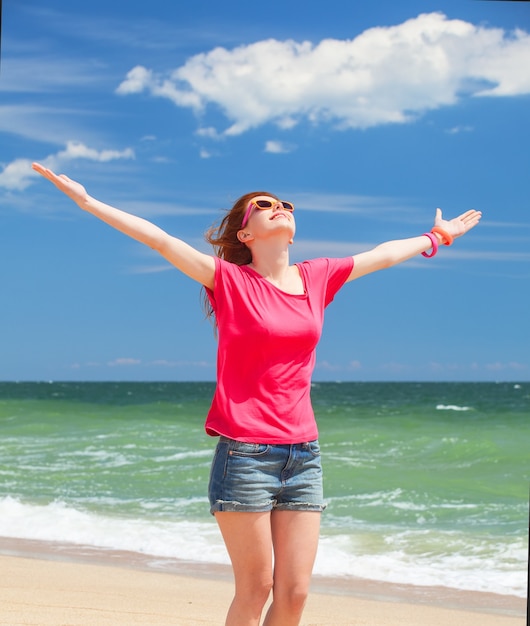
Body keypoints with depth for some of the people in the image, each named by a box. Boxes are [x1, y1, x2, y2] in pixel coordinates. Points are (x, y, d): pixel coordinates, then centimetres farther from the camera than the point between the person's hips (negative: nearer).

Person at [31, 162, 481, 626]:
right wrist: (87, 201, -13)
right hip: (244, 454, -4)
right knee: (255, 588, 1)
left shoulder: (318, 278, 10)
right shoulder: (229, 279, -2)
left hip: (303, 455, 4)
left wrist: (436, 237, 39)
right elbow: (158, 239, -8)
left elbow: (383, 254, 24)